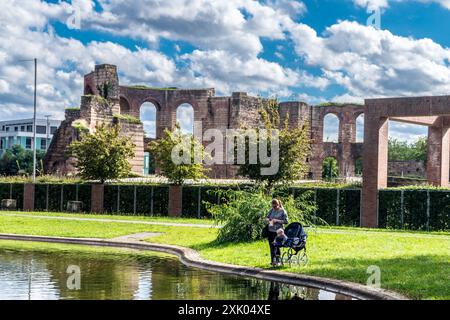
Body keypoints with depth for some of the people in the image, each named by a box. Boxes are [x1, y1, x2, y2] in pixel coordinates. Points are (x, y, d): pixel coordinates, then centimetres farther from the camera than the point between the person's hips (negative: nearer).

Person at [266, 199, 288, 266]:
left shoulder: (283, 211, -6)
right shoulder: (272, 210, 9)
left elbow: (286, 221, -8)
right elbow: (266, 217, 16)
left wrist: (277, 221, -17)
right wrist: (268, 220, -6)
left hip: (277, 231, -5)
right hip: (270, 230, 5)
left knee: (276, 246, -7)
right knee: (271, 246, 9)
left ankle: (277, 261, -2)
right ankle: (273, 261, 18)